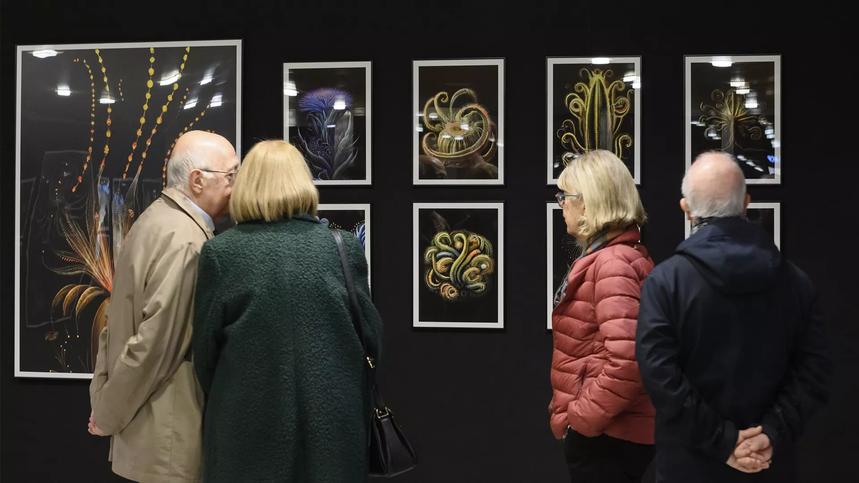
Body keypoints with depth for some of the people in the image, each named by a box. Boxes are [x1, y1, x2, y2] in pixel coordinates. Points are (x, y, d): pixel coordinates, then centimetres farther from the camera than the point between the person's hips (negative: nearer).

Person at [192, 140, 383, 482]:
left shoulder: (219, 253, -6)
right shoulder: (344, 248, -4)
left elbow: (205, 349, -1)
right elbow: (372, 338, 1)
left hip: (247, 421, 0)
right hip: (331, 420, 1)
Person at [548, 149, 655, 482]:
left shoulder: (612, 263, -19)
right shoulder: (622, 255, 12)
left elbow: (627, 362, -29)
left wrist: (578, 418, -19)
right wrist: (575, 411, 14)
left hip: (604, 434, -10)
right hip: (608, 430, 10)